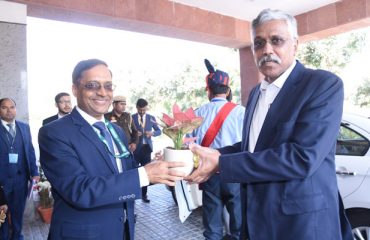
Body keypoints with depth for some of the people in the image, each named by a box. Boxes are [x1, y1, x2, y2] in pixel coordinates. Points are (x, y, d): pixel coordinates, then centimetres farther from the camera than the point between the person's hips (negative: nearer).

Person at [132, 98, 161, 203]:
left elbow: (159, 131, 6)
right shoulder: (132, 118, 0)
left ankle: (144, 194, 14)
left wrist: (152, 133, -14)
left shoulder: (151, 118, 6)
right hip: (135, 148, -2)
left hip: (146, 147, 2)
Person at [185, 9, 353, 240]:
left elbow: (302, 157, -26)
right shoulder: (257, 92, 8)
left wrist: (221, 164, -26)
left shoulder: (324, 84, -15)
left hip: (301, 220, -6)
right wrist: (216, 153, -3)